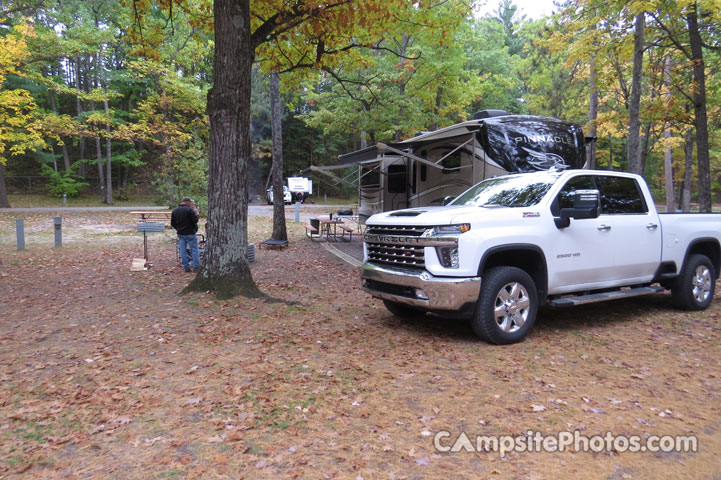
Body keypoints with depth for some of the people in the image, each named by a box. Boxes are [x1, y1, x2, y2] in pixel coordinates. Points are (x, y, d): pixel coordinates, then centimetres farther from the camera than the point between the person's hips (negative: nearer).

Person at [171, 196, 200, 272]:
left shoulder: (174, 210, 7)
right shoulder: (190, 210, -13)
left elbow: (172, 223, 10)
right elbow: (195, 220, -15)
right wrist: (196, 214, 2)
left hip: (180, 234, 6)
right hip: (190, 233, -6)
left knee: (183, 250, 10)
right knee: (194, 250, 2)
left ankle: (186, 267, 12)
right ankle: (196, 267, 3)